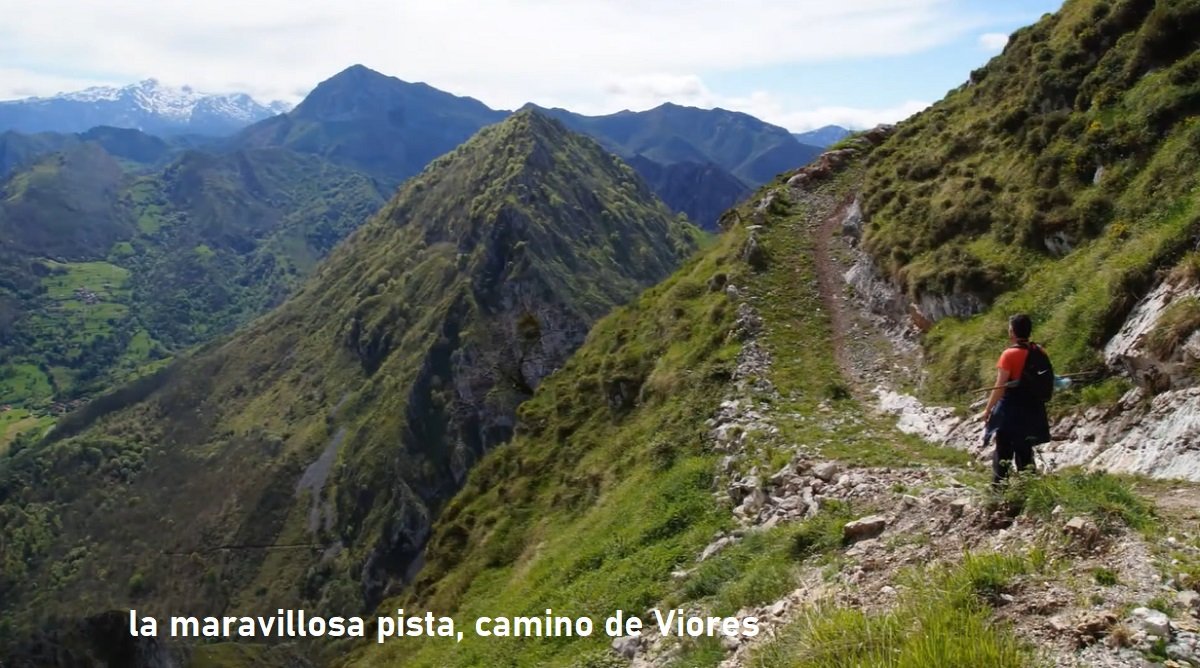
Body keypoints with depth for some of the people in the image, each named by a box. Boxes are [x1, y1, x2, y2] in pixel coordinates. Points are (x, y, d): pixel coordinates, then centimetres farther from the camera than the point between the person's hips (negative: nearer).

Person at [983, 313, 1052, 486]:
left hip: (1011, 410, -6)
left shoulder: (1010, 354, -17)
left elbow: (999, 387, -15)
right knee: (1025, 452, 16)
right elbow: (1045, 381, 9)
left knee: (1003, 453, 2)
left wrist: (988, 409, -6)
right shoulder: (1040, 353, 2)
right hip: (1032, 411, 6)